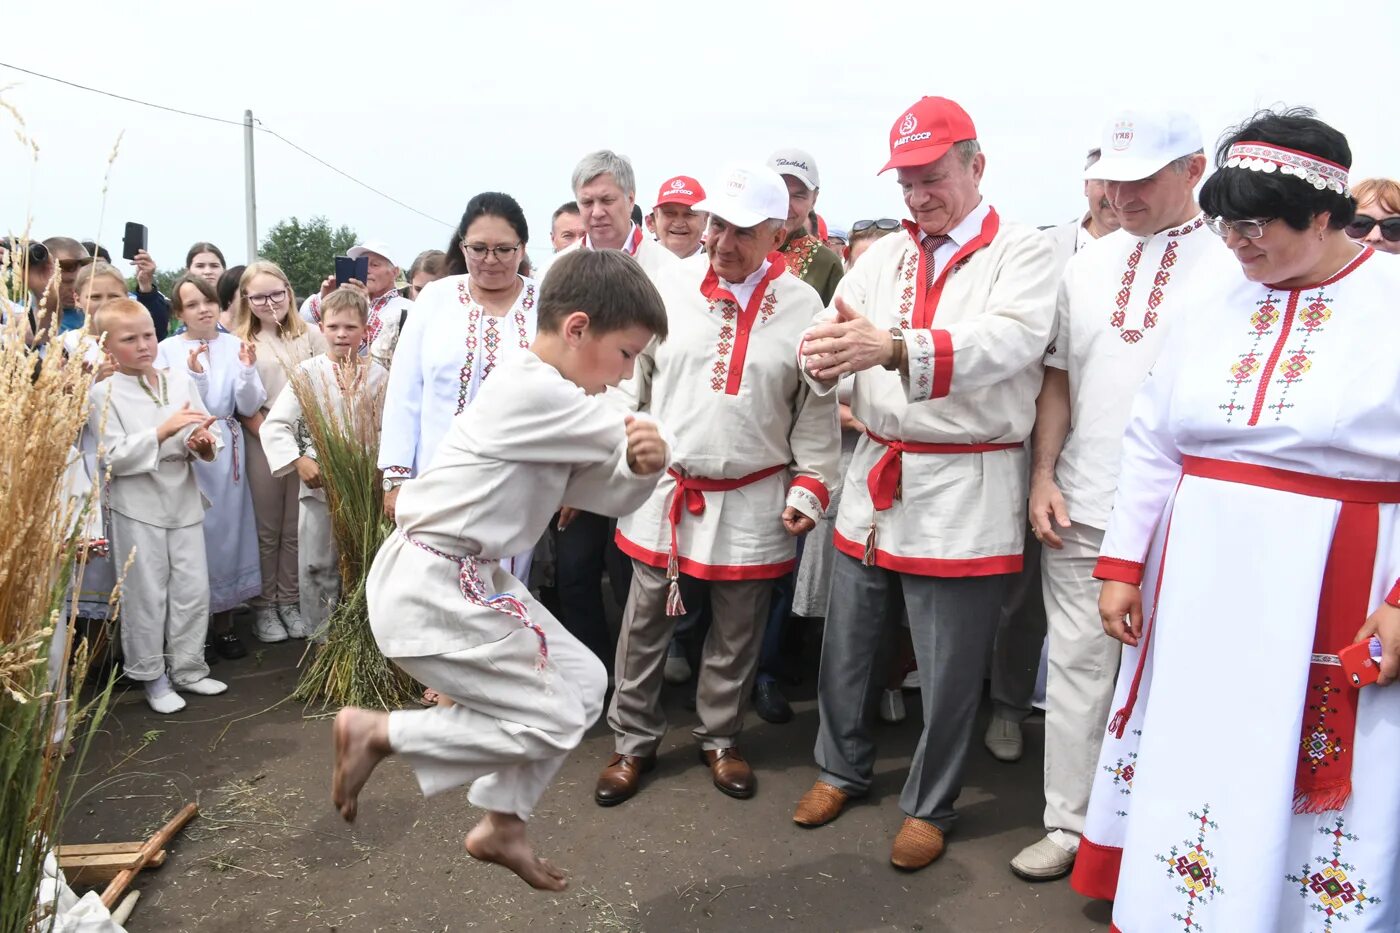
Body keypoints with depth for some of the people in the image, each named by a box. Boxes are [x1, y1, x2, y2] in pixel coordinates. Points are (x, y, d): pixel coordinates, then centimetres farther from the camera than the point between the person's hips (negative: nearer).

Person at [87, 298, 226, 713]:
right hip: (137, 506, -4)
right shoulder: (104, 393, -6)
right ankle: (151, 676, 19)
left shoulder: (180, 381, 5)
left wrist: (204, 443, -17)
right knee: (146, 596, 5)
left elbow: (208, 433, 5)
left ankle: (187, 668, 24)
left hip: (184, 500, 4)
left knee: (194, 590, 9)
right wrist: (162, 432, -22)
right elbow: (112, 457, -14)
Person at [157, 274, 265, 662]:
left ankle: (224, 622, 19)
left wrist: (247, 371, -17)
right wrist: (195, 376, -22)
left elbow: (248, 408, 0)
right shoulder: (167, 350, -3)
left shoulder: (235, 346, 2)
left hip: (226, 450, 2)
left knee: (227, 530, 7)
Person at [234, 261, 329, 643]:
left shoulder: (310, 336, 6)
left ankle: (290, 602, 20)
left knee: (297, 529, 8)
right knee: (266, 530, 6)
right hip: (263, 446, -1)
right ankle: (263, 606, 18)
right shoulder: (241, 343, 3)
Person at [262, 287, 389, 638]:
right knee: (318, 566, 7)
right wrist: (299, 461, -18)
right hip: (319, 484, -1)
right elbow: (275, 424, -7)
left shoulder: (378, 375, 0)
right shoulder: (308, 372, -4)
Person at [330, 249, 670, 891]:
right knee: (552, 720, -4)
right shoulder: (534, 392, -23)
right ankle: (376, 731, 6)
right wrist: (641, 443, 11)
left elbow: (612, 494, 7)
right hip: (429, 590, -10)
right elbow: (628, 436, -12)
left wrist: (645, 464, -14)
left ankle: (500, 825, 26)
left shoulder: (552, 400, 9)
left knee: (583, 683, 12)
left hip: (469, 579, 10)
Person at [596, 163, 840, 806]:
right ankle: (634, 741, 30)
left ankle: (719, 738, 35)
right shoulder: (671, 288, -2)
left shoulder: (803, 307, -4)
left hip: (754, 500, 0)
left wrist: (811, 486, -2)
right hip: (663, 490, 1)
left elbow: (816, 409, 1)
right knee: (644, 625, 12)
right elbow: (631, 383, 4)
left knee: (736, 632, 13)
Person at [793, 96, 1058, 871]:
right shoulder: (881, 256, 12)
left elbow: (1007, 342, -23)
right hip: (874, 476, 5)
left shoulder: (1023, 253, -4)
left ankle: (929, 804, 29)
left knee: (948, 669, 8)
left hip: (965, 491, -4)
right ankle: (843, 767, 38)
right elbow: (844, 336, 0)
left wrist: (894, 347, -39)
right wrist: (827, 357, -26)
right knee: (847, 642, 15)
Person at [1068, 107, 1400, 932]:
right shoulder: (1215, 299, 6)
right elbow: (1152, 443, 7)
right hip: (1198, 582, 4)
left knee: (1304, 779, 7)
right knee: (1183, 763, 13)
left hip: (1329, 595, -4)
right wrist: (1122, 565, 5)